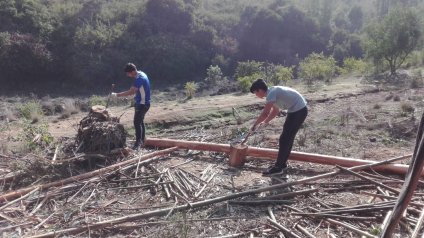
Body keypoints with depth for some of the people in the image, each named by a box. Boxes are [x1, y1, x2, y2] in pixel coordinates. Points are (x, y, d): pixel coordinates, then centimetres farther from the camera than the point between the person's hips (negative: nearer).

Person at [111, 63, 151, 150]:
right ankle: (142, 140, 28)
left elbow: (130, 92, -27)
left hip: (142, 104, -10)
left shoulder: (139, 79, -23)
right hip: (142, 103, 10)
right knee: (140, 121, 17)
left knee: (137, 122, -12)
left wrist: (117, 95, -23)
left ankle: (138, 143, -8)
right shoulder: (141, 74, 8)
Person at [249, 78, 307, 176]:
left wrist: (255, 125, -13)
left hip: (298, 111, -10)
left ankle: (278, 167, 3)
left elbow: (265, 113, -26)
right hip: (298, 110, 10)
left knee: (284, 139, -5)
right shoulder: (273, 92, 11)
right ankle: (282, 164, 25)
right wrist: (265, 122, 17)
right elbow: (275, 111, 22)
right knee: (288, 137, 15)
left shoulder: (271, 93, -19)